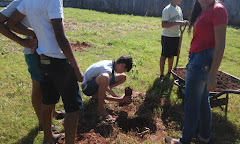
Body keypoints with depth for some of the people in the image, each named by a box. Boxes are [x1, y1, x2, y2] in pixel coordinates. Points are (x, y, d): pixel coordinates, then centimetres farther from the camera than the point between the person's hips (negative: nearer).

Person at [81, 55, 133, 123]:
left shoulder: (110, 63, -3)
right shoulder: (107, 70, -30)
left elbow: (106, 86, 6)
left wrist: (116, 96, -2)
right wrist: (119, 100, -21)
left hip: (96, 84, 10)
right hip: (87, 87, -9)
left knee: (123, 77, 7)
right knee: (104, 77, -42)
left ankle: (97, 95, 5)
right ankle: (100, 108, -25)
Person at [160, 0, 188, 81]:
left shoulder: (179, 9, 12)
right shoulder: (167, 9, -12)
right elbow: (163, 25, -19)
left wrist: (184, 23, -3)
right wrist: (176, 23, -25)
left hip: (176, 36, 7)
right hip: (167, 37, -7)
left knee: (172, 55, 15)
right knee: (164, 56, 1)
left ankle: (169, 72, 29)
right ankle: (161, 75, 10)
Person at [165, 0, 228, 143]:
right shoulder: (202, 12, 11)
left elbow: (220, 45, -18)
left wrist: (212, 75, -21)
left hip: (203, 60, -9)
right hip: (198, 58, 9)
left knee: (191, 103, 3)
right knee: (203, 101, 20)